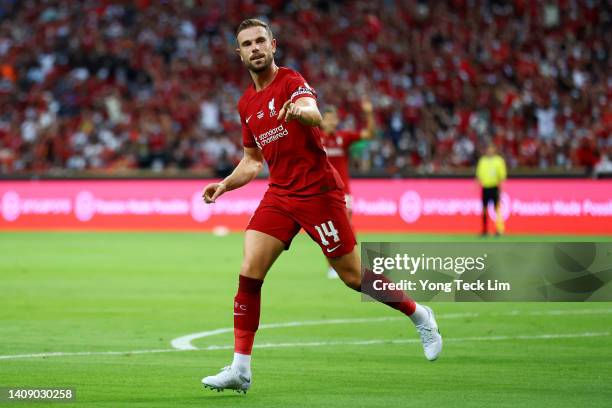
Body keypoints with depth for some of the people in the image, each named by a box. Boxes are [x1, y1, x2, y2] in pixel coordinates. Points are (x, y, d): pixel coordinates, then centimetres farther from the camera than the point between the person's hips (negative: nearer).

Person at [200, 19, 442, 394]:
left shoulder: (291, 82, -10)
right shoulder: (247, 104, 12)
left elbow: (315, 115, -32)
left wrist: (301, 110, -55)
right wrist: (225, 184, 7)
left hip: (317, 191, -6)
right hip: (279, 195, 6)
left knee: (355, 277, 0)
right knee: (249, 271, -10)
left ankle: (421, 316, 25)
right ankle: (240, 369, -8)